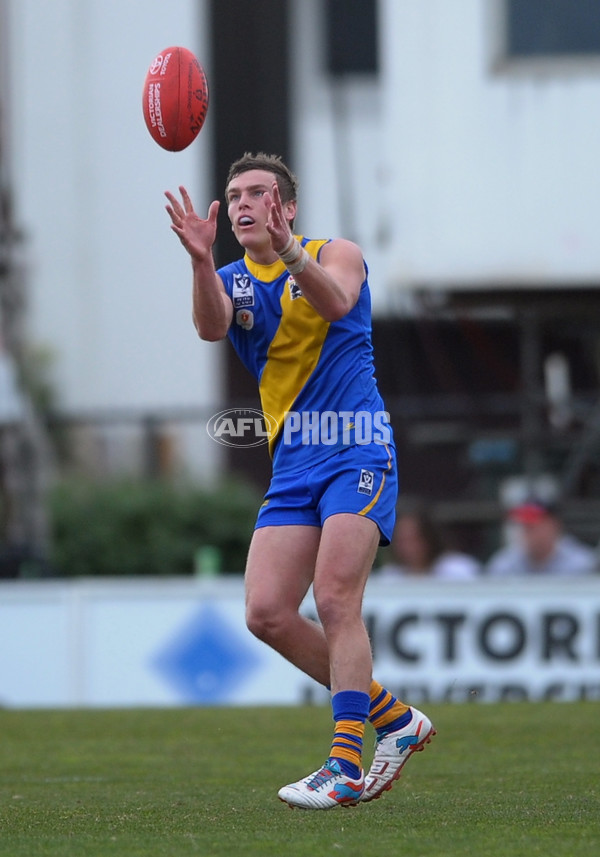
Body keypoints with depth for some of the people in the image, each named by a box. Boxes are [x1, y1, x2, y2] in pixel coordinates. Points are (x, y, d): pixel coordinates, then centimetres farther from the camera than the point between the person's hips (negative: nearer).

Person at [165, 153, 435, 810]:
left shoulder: (337, 254, 0)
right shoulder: (232, 281, 9)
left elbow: (334, 300, -25)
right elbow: (211, 326, -14)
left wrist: (289, 252, -45)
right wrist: (201, 261, -34)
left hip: (356, 452, -5)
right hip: (292, 464, 5)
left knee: (335, 599, -18)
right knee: (266, 614, -5)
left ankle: (344, 766, -18)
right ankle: (395, 720, 8)